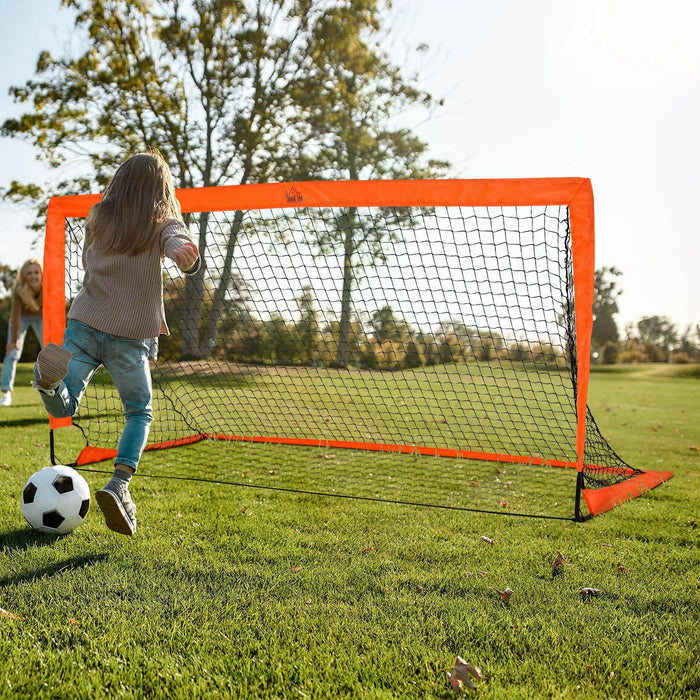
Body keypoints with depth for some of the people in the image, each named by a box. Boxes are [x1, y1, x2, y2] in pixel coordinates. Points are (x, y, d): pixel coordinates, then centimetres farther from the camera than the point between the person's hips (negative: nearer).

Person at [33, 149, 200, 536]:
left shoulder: (97, 216, 12)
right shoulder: (164, 222, 1)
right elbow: (178, 242, -23)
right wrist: (184, 253, -44)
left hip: (84, 322, 3)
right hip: (130, 336, -2)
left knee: (63, 407, 5)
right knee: (139, 413, 15)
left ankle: (50, 378, -31)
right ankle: (119, 486, -7)